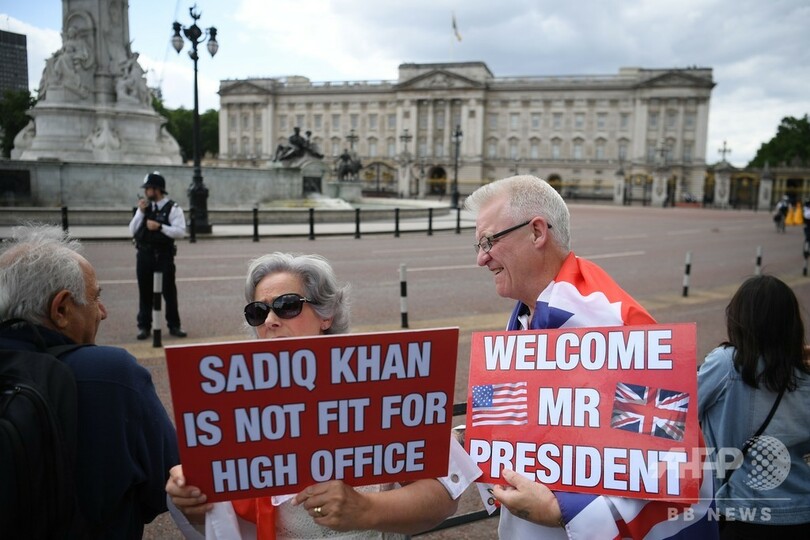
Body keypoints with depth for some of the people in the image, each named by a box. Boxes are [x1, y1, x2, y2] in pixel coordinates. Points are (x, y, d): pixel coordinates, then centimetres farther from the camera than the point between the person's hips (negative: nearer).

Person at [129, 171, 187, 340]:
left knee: (169, 291, 3)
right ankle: (144, 326, 17)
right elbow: (132, 231, 5)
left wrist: (160, 226, -21)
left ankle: (174, 325, 14)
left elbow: (180, 231, -14)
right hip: (144, 255, 4)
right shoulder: (144, 207, 9)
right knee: (145, 292, 8)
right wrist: (141, 212, -6)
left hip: (164, 255, -4)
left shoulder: (173, 208, -5)